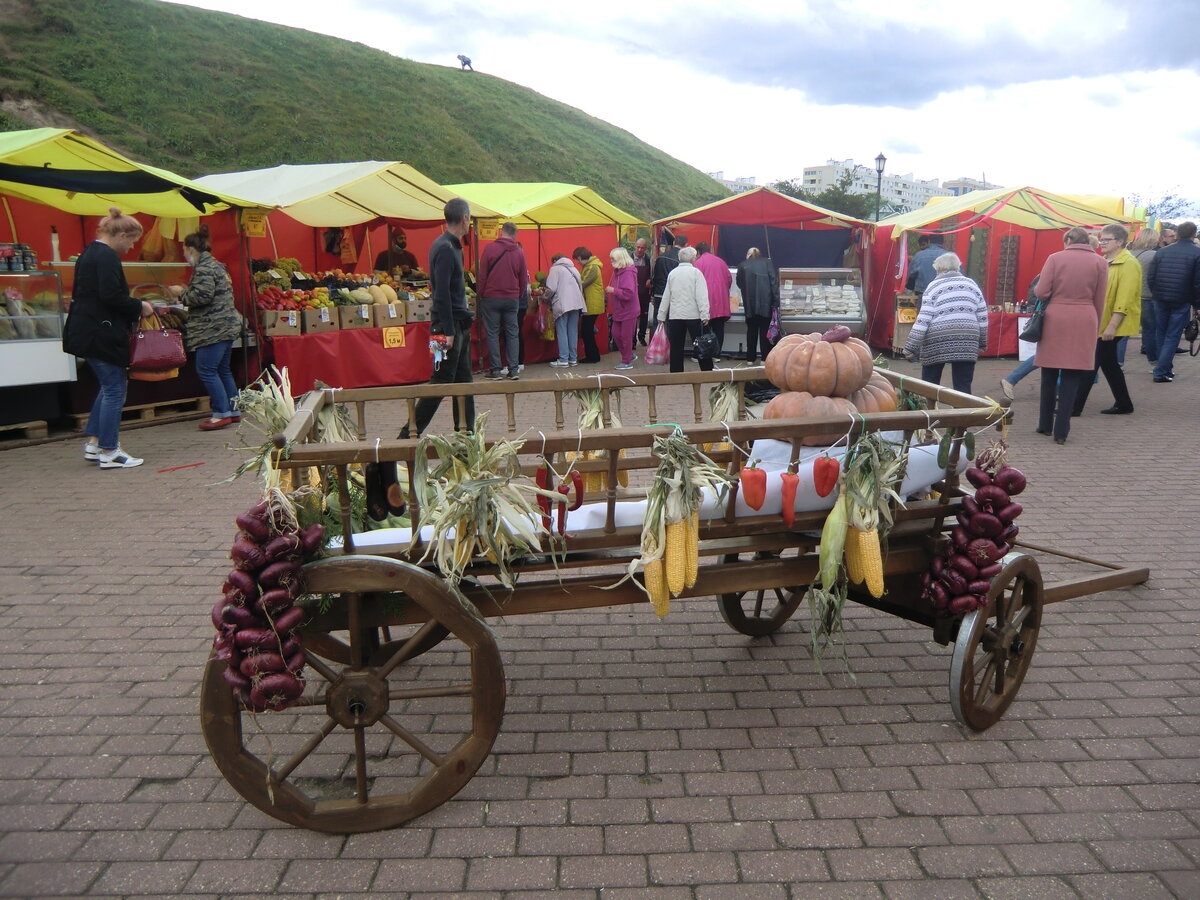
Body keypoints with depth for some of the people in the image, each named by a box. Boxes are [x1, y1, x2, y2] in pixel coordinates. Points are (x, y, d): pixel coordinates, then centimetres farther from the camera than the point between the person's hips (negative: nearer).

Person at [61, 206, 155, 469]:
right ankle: (109, 452, 4)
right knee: (115, 390, -2)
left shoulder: (89, 253, 16)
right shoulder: (107, 257, -15)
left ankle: (92, 443, 21)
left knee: (109, 386, 18)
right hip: (102, 334, -10)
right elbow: (111, 296, -24)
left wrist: (134, 308, 14)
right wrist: (139, 306, -9)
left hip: (86, 331, 10)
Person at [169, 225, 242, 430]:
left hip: (214, 328, -10)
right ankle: (233, 411, 17)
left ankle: (222, 413, -7)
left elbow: (202, 296, -21)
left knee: (206, 370, -7)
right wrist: (185, 293, 22)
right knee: (222, 370, 14)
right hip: (226, 326, 10)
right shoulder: (215, 264, 20)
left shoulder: (203, 268, -12)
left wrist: (182, 292, -4)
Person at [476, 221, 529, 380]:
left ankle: (495, 370, 3)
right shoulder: (519, 252, 3)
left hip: (491, 297, -2)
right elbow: (524, 279, 8)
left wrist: (480, 294, 5)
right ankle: (513, 369, 4)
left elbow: (482, 275, -4)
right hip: (512, 299, 2)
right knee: (513, 333, 7)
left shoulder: (490, 248, -5)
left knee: (492, 333, 4)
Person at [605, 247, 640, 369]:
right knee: (616, 334, 14)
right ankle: (629, 355, 29)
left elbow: (628, 293, -27)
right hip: (619, 311, 9)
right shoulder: (618, 271, 10)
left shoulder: (628, 272, -19)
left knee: (626, 336, 0)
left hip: (628, 311, -9)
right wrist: (610, 291, 6)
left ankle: (627, 362, 12)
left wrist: (613, 290, -21)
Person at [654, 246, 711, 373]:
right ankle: (707, 371, 6)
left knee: (676, 347, 6)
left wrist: (661, 316, 16)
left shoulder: (672, 273, 8)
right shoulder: (696, 272, -4)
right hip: (693, 315, -3)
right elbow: (701, 295, -11)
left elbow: (666, 296, 11)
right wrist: (704, 315, -12)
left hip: (675, 315, 3)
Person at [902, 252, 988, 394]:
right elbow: (982, 317, 13)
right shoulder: (971, 284, 13)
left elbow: (923, 319, -6)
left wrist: (910, 347, -6)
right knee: (963, 387, 4)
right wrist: (982, 343, 23)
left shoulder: (934, 286, 2)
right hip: (967, 342, 3)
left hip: (937, 341, -3)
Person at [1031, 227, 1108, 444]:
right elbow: (1099, 302, 6)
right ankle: (1061, 430, 2)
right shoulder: (1099, 263, 4)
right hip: (1084, 321, 0)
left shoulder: (1055, 258, 0)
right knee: (1072, 376, 4)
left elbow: (1041, 293, -4)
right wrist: (1095, 328, 16)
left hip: (1055, 319, 0)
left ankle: (1045, 424, 22)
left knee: (1050, 374, 13)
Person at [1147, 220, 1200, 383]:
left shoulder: (1162, 251, 4)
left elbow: (1151, 277, 4)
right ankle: (1161, 372, -5)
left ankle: (1167, 367, 25)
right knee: (1172, 337, 1)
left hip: (1161, 301, 3)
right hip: (1182, 302, -3)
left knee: (1162, 334, 16)